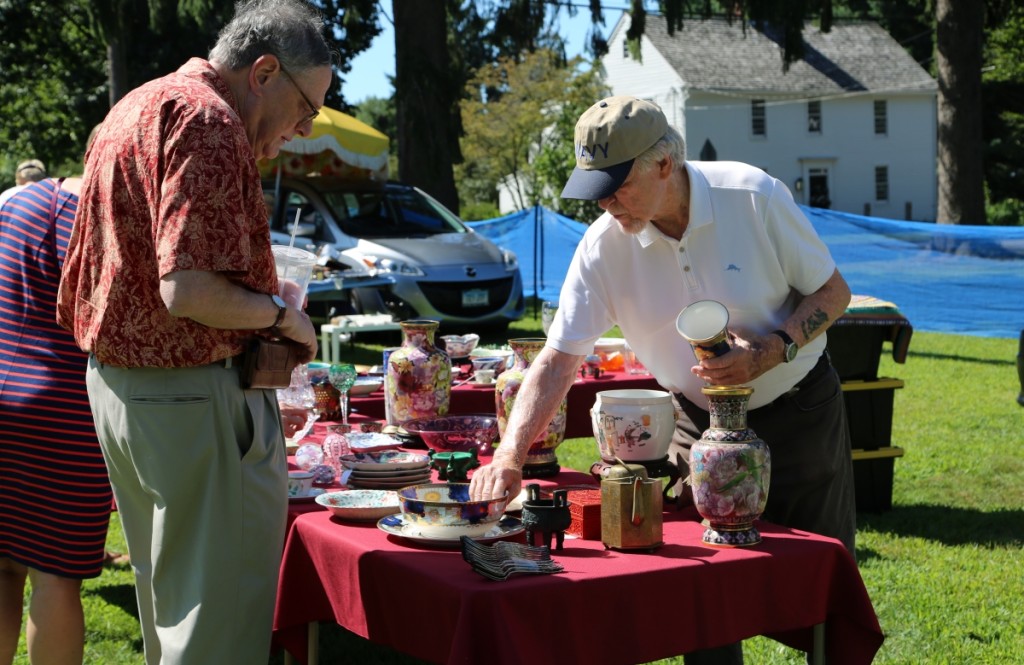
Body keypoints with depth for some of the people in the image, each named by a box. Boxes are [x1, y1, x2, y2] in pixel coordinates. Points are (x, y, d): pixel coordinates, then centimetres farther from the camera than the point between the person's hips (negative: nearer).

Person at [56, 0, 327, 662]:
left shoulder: (134, 109, 16)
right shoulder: (209, 122, -17)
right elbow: (189, 289, -28)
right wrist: (282, 314, -11)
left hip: (115, 380, 10)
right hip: (194, 396, -10)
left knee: (167, 598, 21)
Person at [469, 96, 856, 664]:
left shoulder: (754, 196, -19)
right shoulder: (603, 246, -13)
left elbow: (832, 291, -8)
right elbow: (556, 361, -13)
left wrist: (770, 353, -25)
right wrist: (509, 456, -24)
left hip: (799, 413, -2)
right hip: (700, 425, 2)